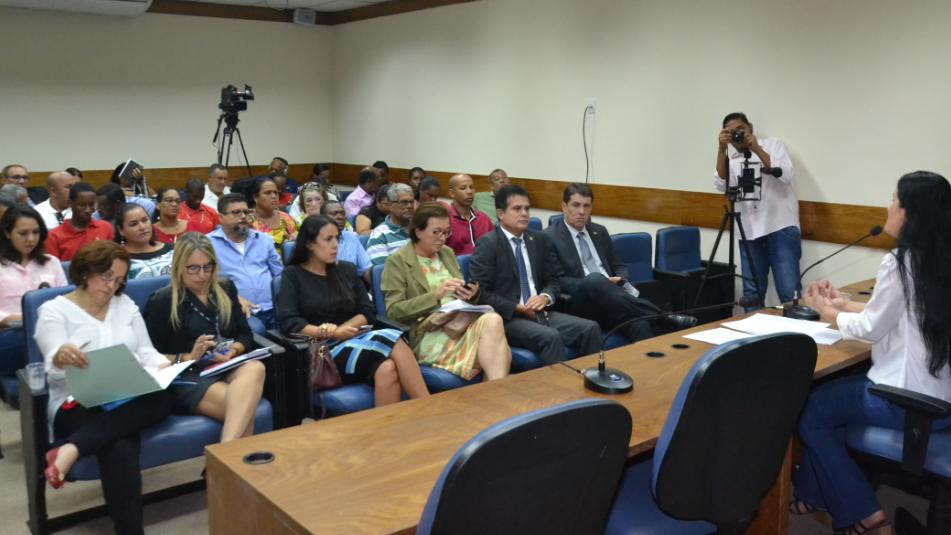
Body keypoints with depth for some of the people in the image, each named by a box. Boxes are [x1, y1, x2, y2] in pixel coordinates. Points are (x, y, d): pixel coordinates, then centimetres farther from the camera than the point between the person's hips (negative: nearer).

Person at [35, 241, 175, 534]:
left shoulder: (125, 304, 18)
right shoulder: (54, 310, 4)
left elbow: (145, 351, 15)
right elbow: (53, 367, -10)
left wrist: (163, 367, -9)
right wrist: (61, 356, -36)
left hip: (131, 399, 4)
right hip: (79, 404, -4)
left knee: (164, 397, -35)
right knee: (119, 448, -37)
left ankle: (71, 449, -39)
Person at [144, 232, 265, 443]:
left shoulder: (225, 289, 19)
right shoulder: (162, 301, 4)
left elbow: (246, 335, 18)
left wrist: (233, 350, -4)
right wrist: (189, 357, -13)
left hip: (228, 368, 5)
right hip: (186, 378, -4)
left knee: (255, 369, -36)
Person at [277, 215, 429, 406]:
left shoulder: (347, 270, 19)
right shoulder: (293, 275, 7)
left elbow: (367, 312, 10)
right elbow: (288, 322, -6)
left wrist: (340, 329, -10)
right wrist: (331, 334, -18)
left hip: (357, 340, 4)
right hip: (324, 351, -4)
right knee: (391, 341, -33)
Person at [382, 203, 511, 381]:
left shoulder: (447, 253, 19)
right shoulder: (397, 262, 1)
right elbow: (393, 311, -7)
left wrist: (472, 294, -2)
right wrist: (435, 296, -18)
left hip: (462, 322, 6)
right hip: (429, 335, -6)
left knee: (492, 320, -29)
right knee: (492, 323, -29)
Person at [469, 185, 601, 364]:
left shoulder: (539, 239, 14)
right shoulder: (487, 244, -5)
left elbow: (554, 279, 18)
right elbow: (479, 291, -11)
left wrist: (545, 297, -5)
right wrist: (516, 308, -16)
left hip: (540, 313, 6)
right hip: (507, 317, -6)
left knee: (590, 328, -15)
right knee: (551, 336, -32)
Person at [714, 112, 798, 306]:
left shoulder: (773, 144, 7)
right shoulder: (731, 160, 14)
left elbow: (786, 176, -9)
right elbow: (721, 184, -6)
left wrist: (757, 149, -11)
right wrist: (722, 149, -13)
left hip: (781, 228, -4)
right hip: (750, 233, 4)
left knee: (789, 292, -9)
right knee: (751, 293, 9)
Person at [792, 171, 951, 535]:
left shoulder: (899, 262, -19)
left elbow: (869, 329, -10)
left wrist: (827, 312, 6)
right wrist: (844, 304, 18)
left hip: (909, 401, -9)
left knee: (809, 410, 8)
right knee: (830, 394, 22)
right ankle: (815, 492, 27)